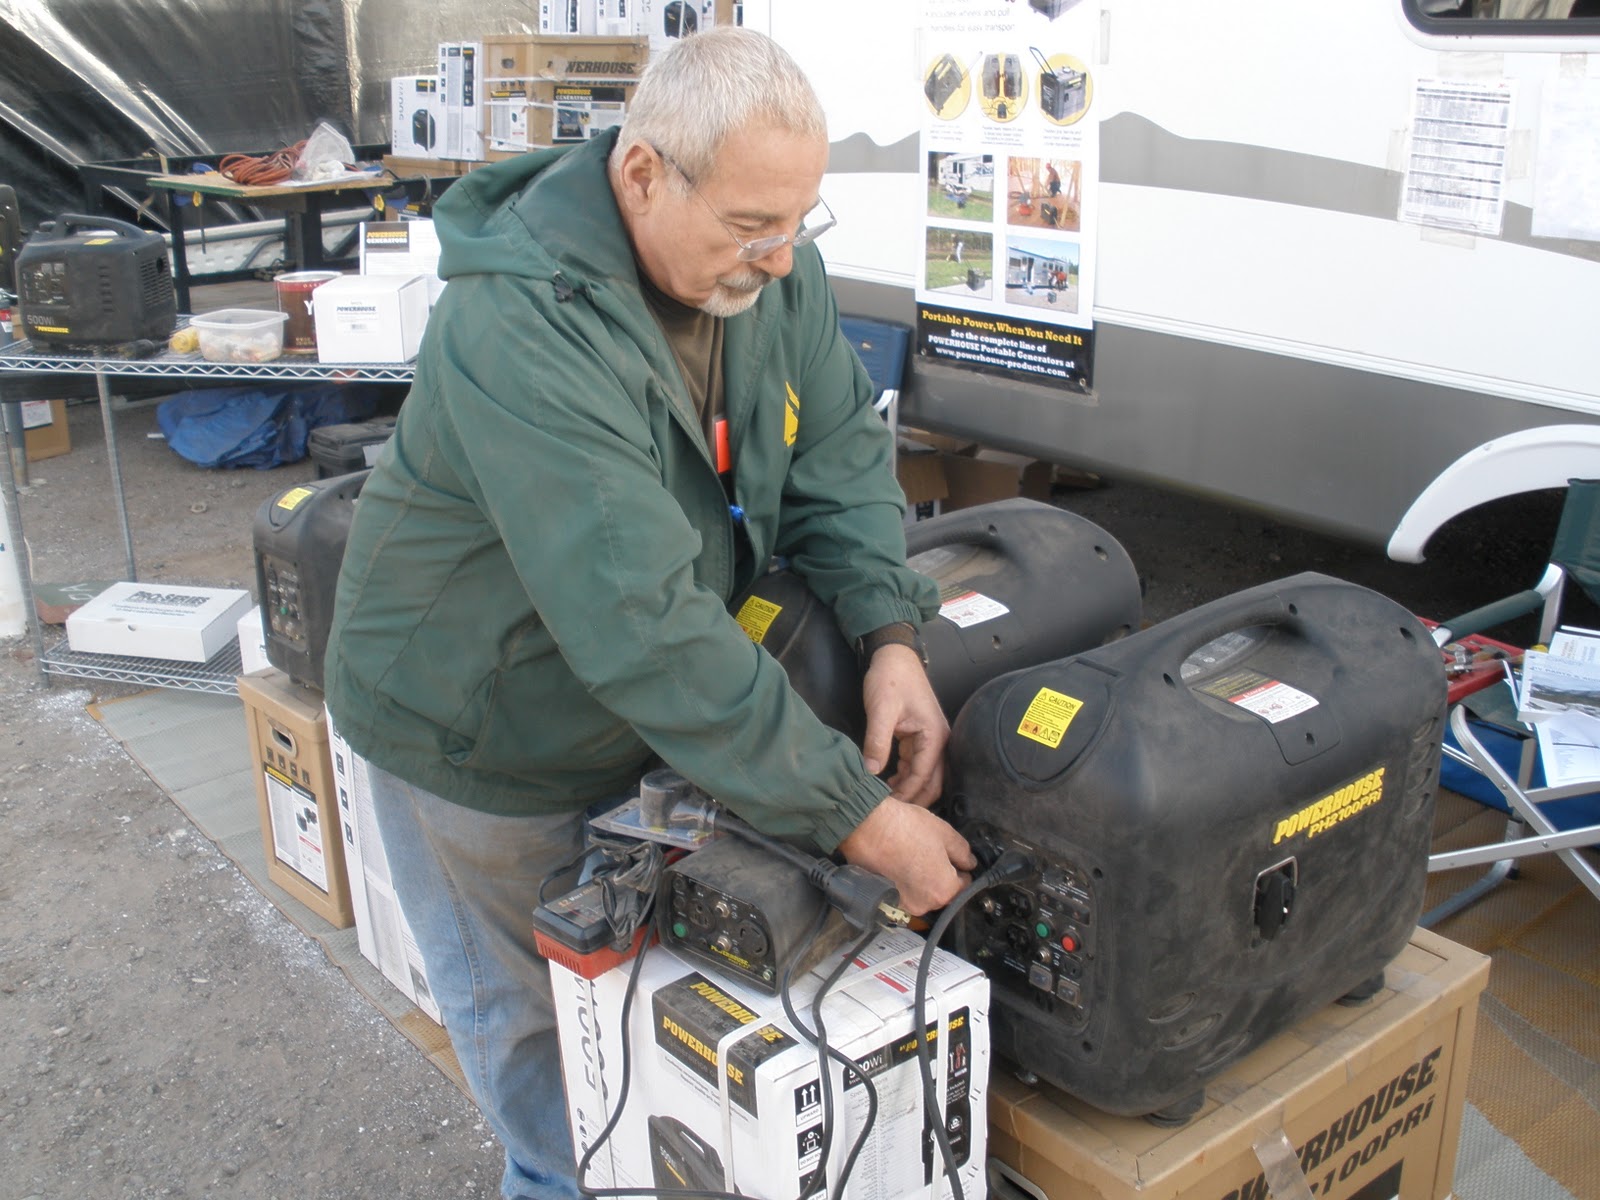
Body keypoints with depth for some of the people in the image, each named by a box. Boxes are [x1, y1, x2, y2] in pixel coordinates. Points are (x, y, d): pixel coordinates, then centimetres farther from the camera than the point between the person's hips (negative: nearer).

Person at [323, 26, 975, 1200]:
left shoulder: (769, 264, -14)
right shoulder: (521, 330, -38)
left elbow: (841, 450, -7)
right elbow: (645, 626, -42)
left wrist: (890, 637, -25)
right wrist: (856, 815, -38)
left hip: (642, 707, 6)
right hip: (482, 731, -5)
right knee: (528, 1013, 17)